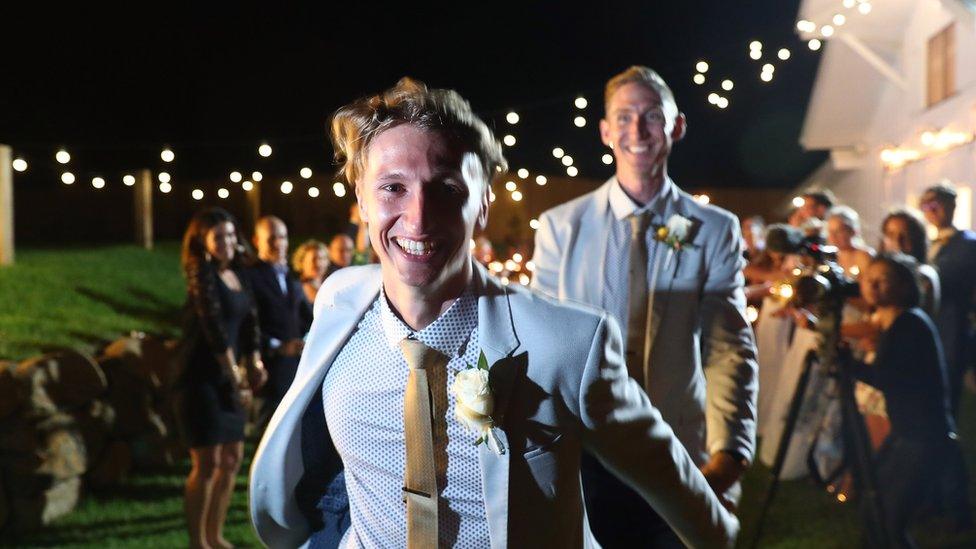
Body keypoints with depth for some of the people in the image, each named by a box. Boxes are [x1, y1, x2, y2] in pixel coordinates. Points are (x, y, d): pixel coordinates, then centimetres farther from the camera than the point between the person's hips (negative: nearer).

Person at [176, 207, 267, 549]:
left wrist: (254, 364, -6)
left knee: (232, 460, 12)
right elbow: (215, 329, -17)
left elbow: (249, 322, 7)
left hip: (228, 379, 8)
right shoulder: (202, 276, -13)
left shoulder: (237, 274, 9)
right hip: (201, 380, -8)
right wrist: (237, 379, -15)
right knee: (207, 464, -5)